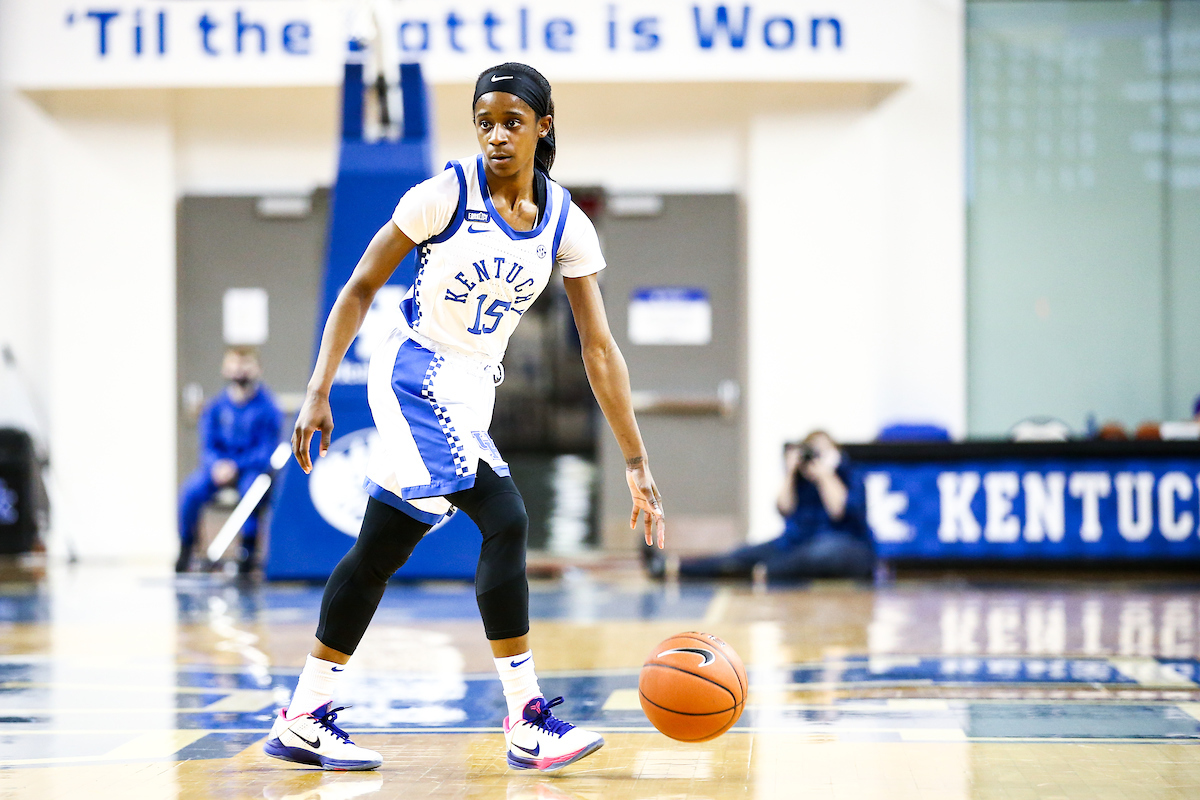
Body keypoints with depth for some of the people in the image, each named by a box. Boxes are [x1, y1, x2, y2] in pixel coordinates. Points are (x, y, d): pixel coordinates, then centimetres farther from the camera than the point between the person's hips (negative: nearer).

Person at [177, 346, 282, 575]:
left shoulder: (266, 408, -8)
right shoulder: (216, 407, 1)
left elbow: (266, 451, -12)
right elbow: (208, 446, 2)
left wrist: (236, 466, -24)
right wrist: (216, 466, -20)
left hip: (253, 468, -3)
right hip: (220, 464, 3)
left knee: (251, 488, -36)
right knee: (191, 491, -23)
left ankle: (248, 552, -22)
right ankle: (185, 549, -3)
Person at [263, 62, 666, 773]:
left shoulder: (566, 225, -1)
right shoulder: (446, 196, -14)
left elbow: (600, 349, -1)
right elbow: (361, 289, -6)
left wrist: (637, 463, -4)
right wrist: (318, 392, -12)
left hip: (473, 393, 6)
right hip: (418, 374, -6)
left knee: (385, 548, 13)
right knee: (505, 520, -20)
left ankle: (303, 721, 23)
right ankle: (527, 721, -15)